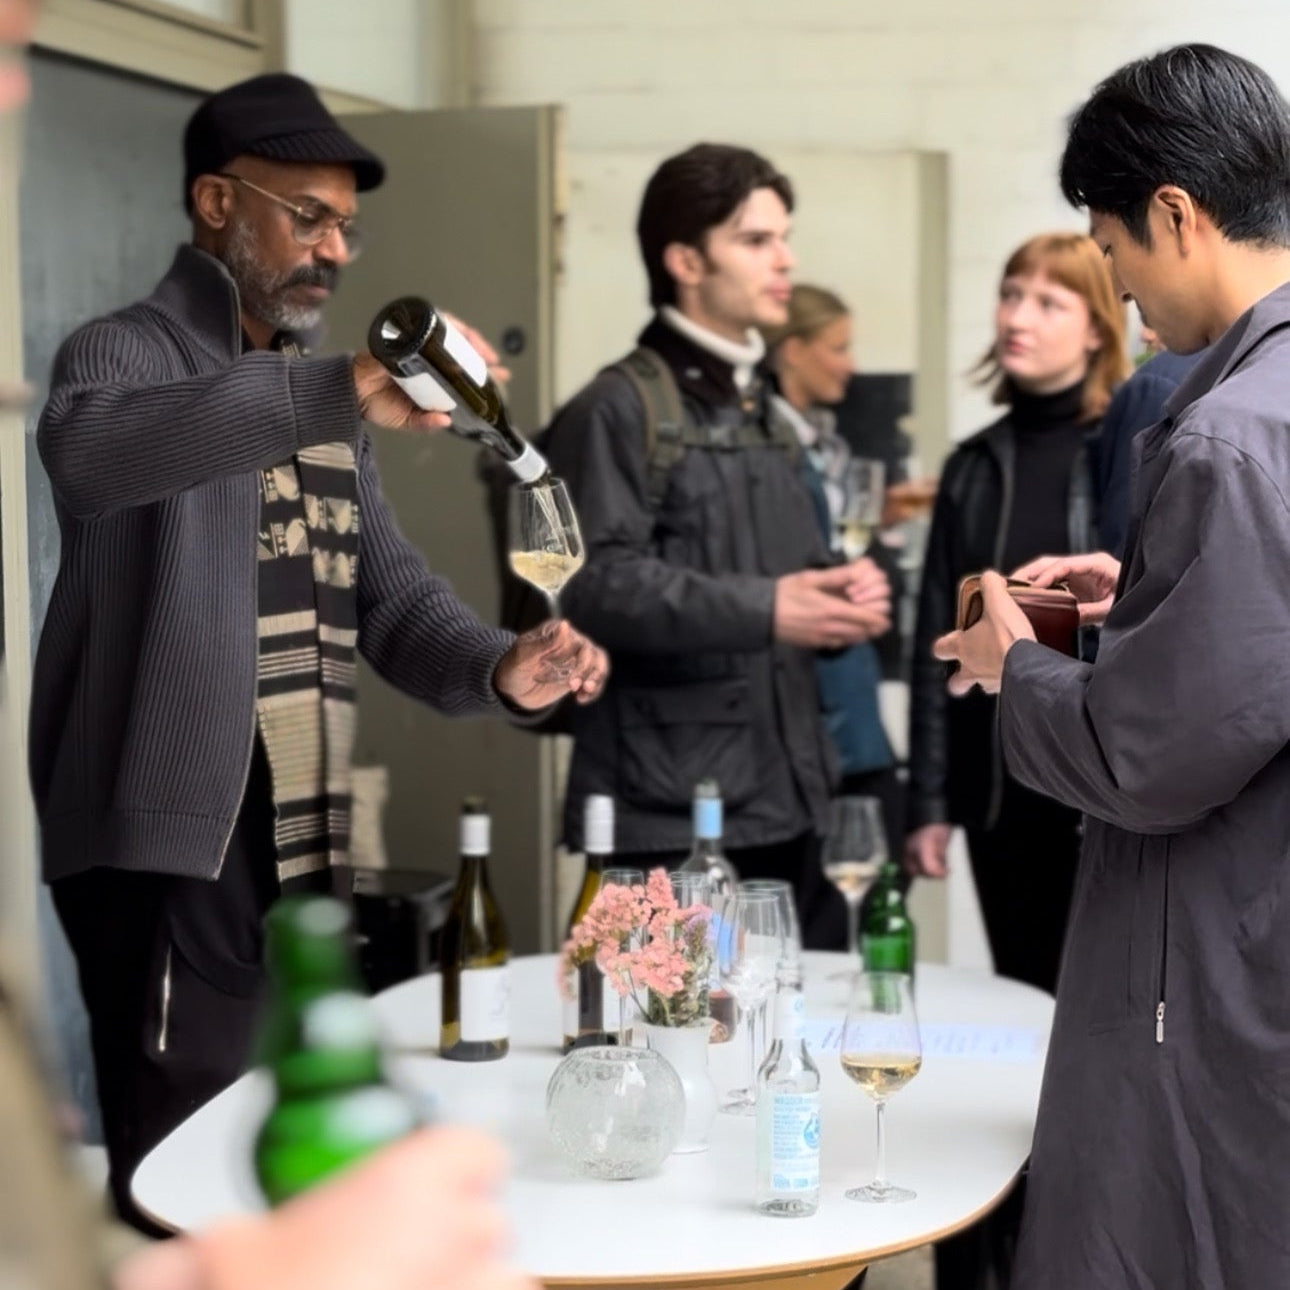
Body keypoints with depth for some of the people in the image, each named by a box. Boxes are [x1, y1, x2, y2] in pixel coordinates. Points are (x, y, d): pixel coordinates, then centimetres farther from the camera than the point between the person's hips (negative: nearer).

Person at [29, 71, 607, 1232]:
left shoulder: (321, 404, 20)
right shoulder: (128, 354, -6)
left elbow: (388, 592, 13)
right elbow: (86, 449, -31)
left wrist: (496, 668, -9)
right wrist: (342, 392, -42)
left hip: (305, 844, 8)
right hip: (174, 847, -8)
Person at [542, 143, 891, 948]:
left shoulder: (768, 417, 21)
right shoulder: (618, 409, -6)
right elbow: (595, 582, -18)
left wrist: (845, 601, 5)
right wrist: (762, 608, -26)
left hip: (786, 805, 8)